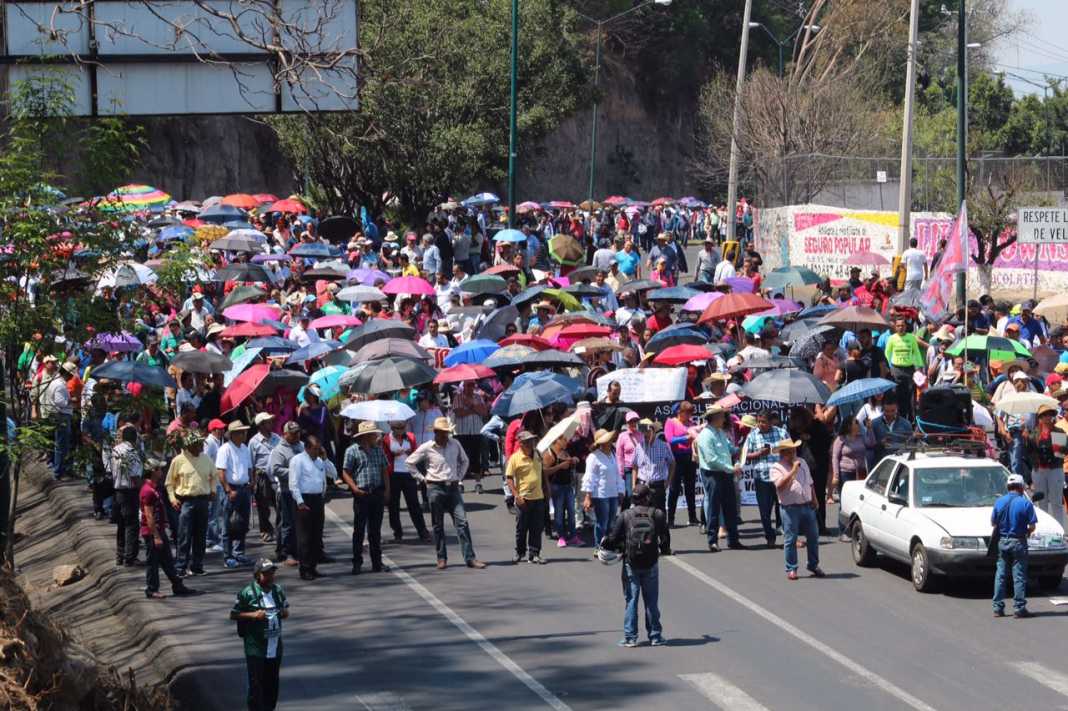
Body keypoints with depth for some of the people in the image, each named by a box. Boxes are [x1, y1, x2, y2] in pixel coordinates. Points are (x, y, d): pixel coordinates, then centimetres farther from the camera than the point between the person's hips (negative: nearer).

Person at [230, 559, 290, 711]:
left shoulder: (278, 590, 7)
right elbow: (233, 615, -7)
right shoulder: (247, 593, -11)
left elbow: (286, 610, 20)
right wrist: (253, 615, -20)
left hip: (275, 646, 6)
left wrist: (285, 613, -4)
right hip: (255, 648, -6)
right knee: (256, 685, -5)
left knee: (272, 685, 14)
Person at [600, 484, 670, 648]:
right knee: (651, 601, 9)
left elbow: (614, 538, -6)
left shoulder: (625, 516, -4)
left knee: (631, 600, 5)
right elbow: (664, 539, 2)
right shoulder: (658, 515, -2)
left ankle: (630, 637, 4)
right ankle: (655, 636, 12)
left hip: (631, 564, -1)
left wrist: (604, 544, 15)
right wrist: (664, 550, 23)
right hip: (651, 563, 1)